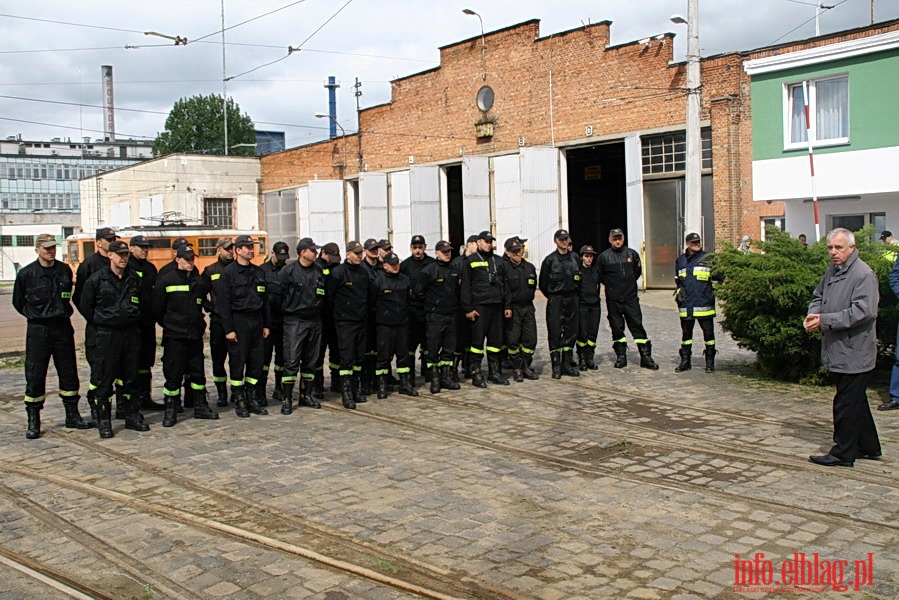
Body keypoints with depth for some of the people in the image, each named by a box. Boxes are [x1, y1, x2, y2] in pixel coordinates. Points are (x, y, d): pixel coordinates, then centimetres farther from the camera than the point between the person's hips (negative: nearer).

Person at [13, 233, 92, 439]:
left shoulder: (65, 270, 5)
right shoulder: (26, 273, -5)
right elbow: (18, 302, 8)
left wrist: (62, 312, 13)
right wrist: (35, 315, 5)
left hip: (63, 328, 3)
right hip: (38, 330, -3)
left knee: (69, 373, 9)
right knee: (34, 376, -1)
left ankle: (72, 416, 20)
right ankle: (33, 422, 7)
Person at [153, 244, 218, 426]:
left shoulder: (200, 281, 9)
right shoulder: (166, 280, -5)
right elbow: (157, 308, 0)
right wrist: (169, 325, 7)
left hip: (195, 335, 5)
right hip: (174, 336, -4)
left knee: (198, 372, 10)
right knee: (173, 374, -2)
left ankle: (200, 406, 21)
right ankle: (170, 410, 7)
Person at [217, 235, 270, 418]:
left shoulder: (258, 272, 13)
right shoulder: (228, 272, -5)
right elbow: (223, 303, -9)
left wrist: (266, 325, 12)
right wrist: (228, 329, -13)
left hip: (256, 322, 6)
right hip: (238, 322, -6)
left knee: (256, 361, 6)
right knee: (237, 362, -1)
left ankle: (250, 398, 17)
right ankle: (239, 401, 10)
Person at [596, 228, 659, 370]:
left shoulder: (632, 254, 5)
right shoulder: (604, 256, -1)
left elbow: (638, 271, 18)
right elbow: (599, 275, 8)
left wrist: (630, 282, 10)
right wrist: (611, 285, 6)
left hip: (631, 298, 1)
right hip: (613, 300, -1)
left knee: (637, 326, -1)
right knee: (617, 328, 5)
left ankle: (646, 357, 1)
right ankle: (621, 356, 15)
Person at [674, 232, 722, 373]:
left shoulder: (708, 258, 2)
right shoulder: (680, 260, 13)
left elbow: (717, 278, 5)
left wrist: (711, 292, 0)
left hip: (704, 303, -3)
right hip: (686, 305, 3)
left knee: (708, 333, 3)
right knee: (686, 333, 9)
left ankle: (710, 362, 12)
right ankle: (685, 361, 18)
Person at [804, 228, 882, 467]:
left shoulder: (864, 274, -16)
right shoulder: (832, 271, 11)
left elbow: (862, 311, -24)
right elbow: (818, 296, 23)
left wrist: (825, 321, -22)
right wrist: (814, 313, 1)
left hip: (853, 353, -9)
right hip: (838, 350, 9)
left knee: (847, 404, -2)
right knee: (857, 401, 19)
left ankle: (843, 453, 7)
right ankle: (869, 446, 32)